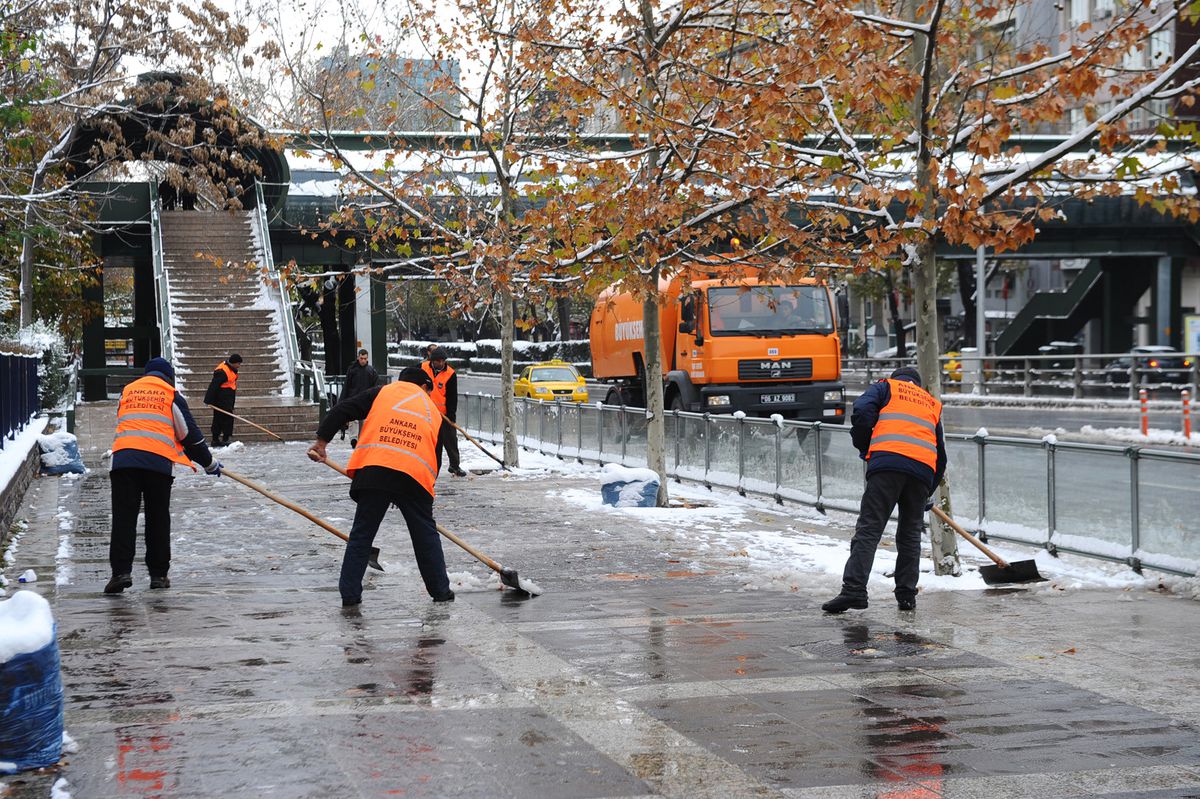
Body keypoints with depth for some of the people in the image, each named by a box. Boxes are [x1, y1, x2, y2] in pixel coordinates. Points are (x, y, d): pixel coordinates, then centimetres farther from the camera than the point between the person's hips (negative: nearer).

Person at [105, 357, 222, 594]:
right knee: (158, 519, 9)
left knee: (123, 517, -2)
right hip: (158, 461, -1)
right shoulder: (172, 395, 15)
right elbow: (189, 433, 13)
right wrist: (210, 463, 24)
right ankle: (158, 574, 11)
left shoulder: (127, 391, 24)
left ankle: (121, 571, -14)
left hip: (123, 458, 1)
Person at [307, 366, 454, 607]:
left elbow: (342, 410, 8)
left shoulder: (382, 393, 18)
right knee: (426, 534, 16)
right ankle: (441, 591, 22)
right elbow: (436, 456, 23)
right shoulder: (433, 412, 24)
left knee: (361, 533, 9)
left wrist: (322, 440, 13)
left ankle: (349, 594, 8)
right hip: (415, 476, 1)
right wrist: (428, 484, 32)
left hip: (373, 470, -1)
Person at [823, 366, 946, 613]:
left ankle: (854, 590, -18)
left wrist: (864, 448, 15)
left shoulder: (886, 386, 23)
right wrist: (927, 494, 40)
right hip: (924, 470, 4)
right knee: (910, 535, 16)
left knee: (869, 528, -8)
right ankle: (906, 595, 14)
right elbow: (941, 456, 33)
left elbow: (861, 412, 1)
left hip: (887, 461, -4)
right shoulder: (932, 404, 34)